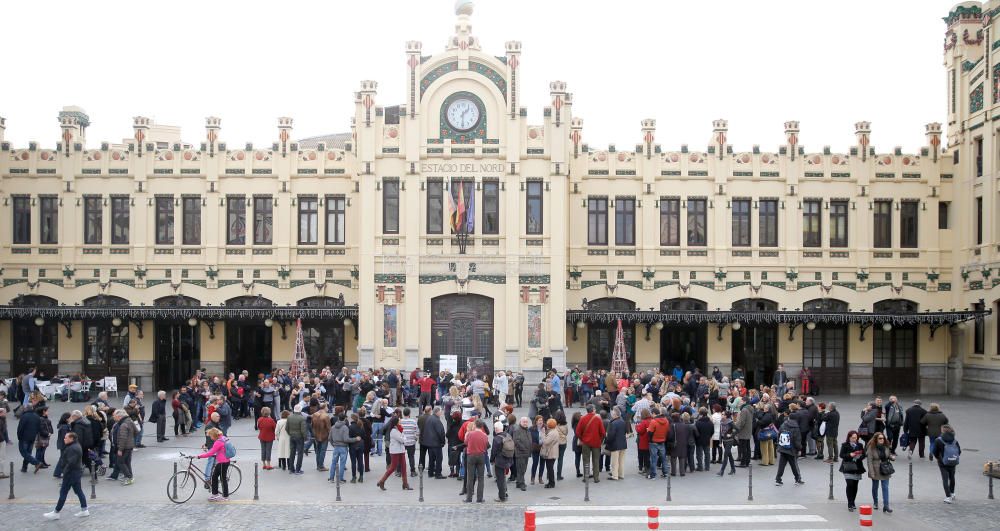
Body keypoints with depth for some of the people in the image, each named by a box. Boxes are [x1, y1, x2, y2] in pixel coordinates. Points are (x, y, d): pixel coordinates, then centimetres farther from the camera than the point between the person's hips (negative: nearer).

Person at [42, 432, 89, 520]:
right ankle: (84, 510, 16)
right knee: (78, 491, 13)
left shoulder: (72, 449, -21)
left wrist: (65, 472, -20)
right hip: (77, 473, 10)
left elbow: (71, 463, -27)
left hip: (71, 474, -10)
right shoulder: (76, 446, 12)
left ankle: (56, 513, 6)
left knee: (63, 493, -1)